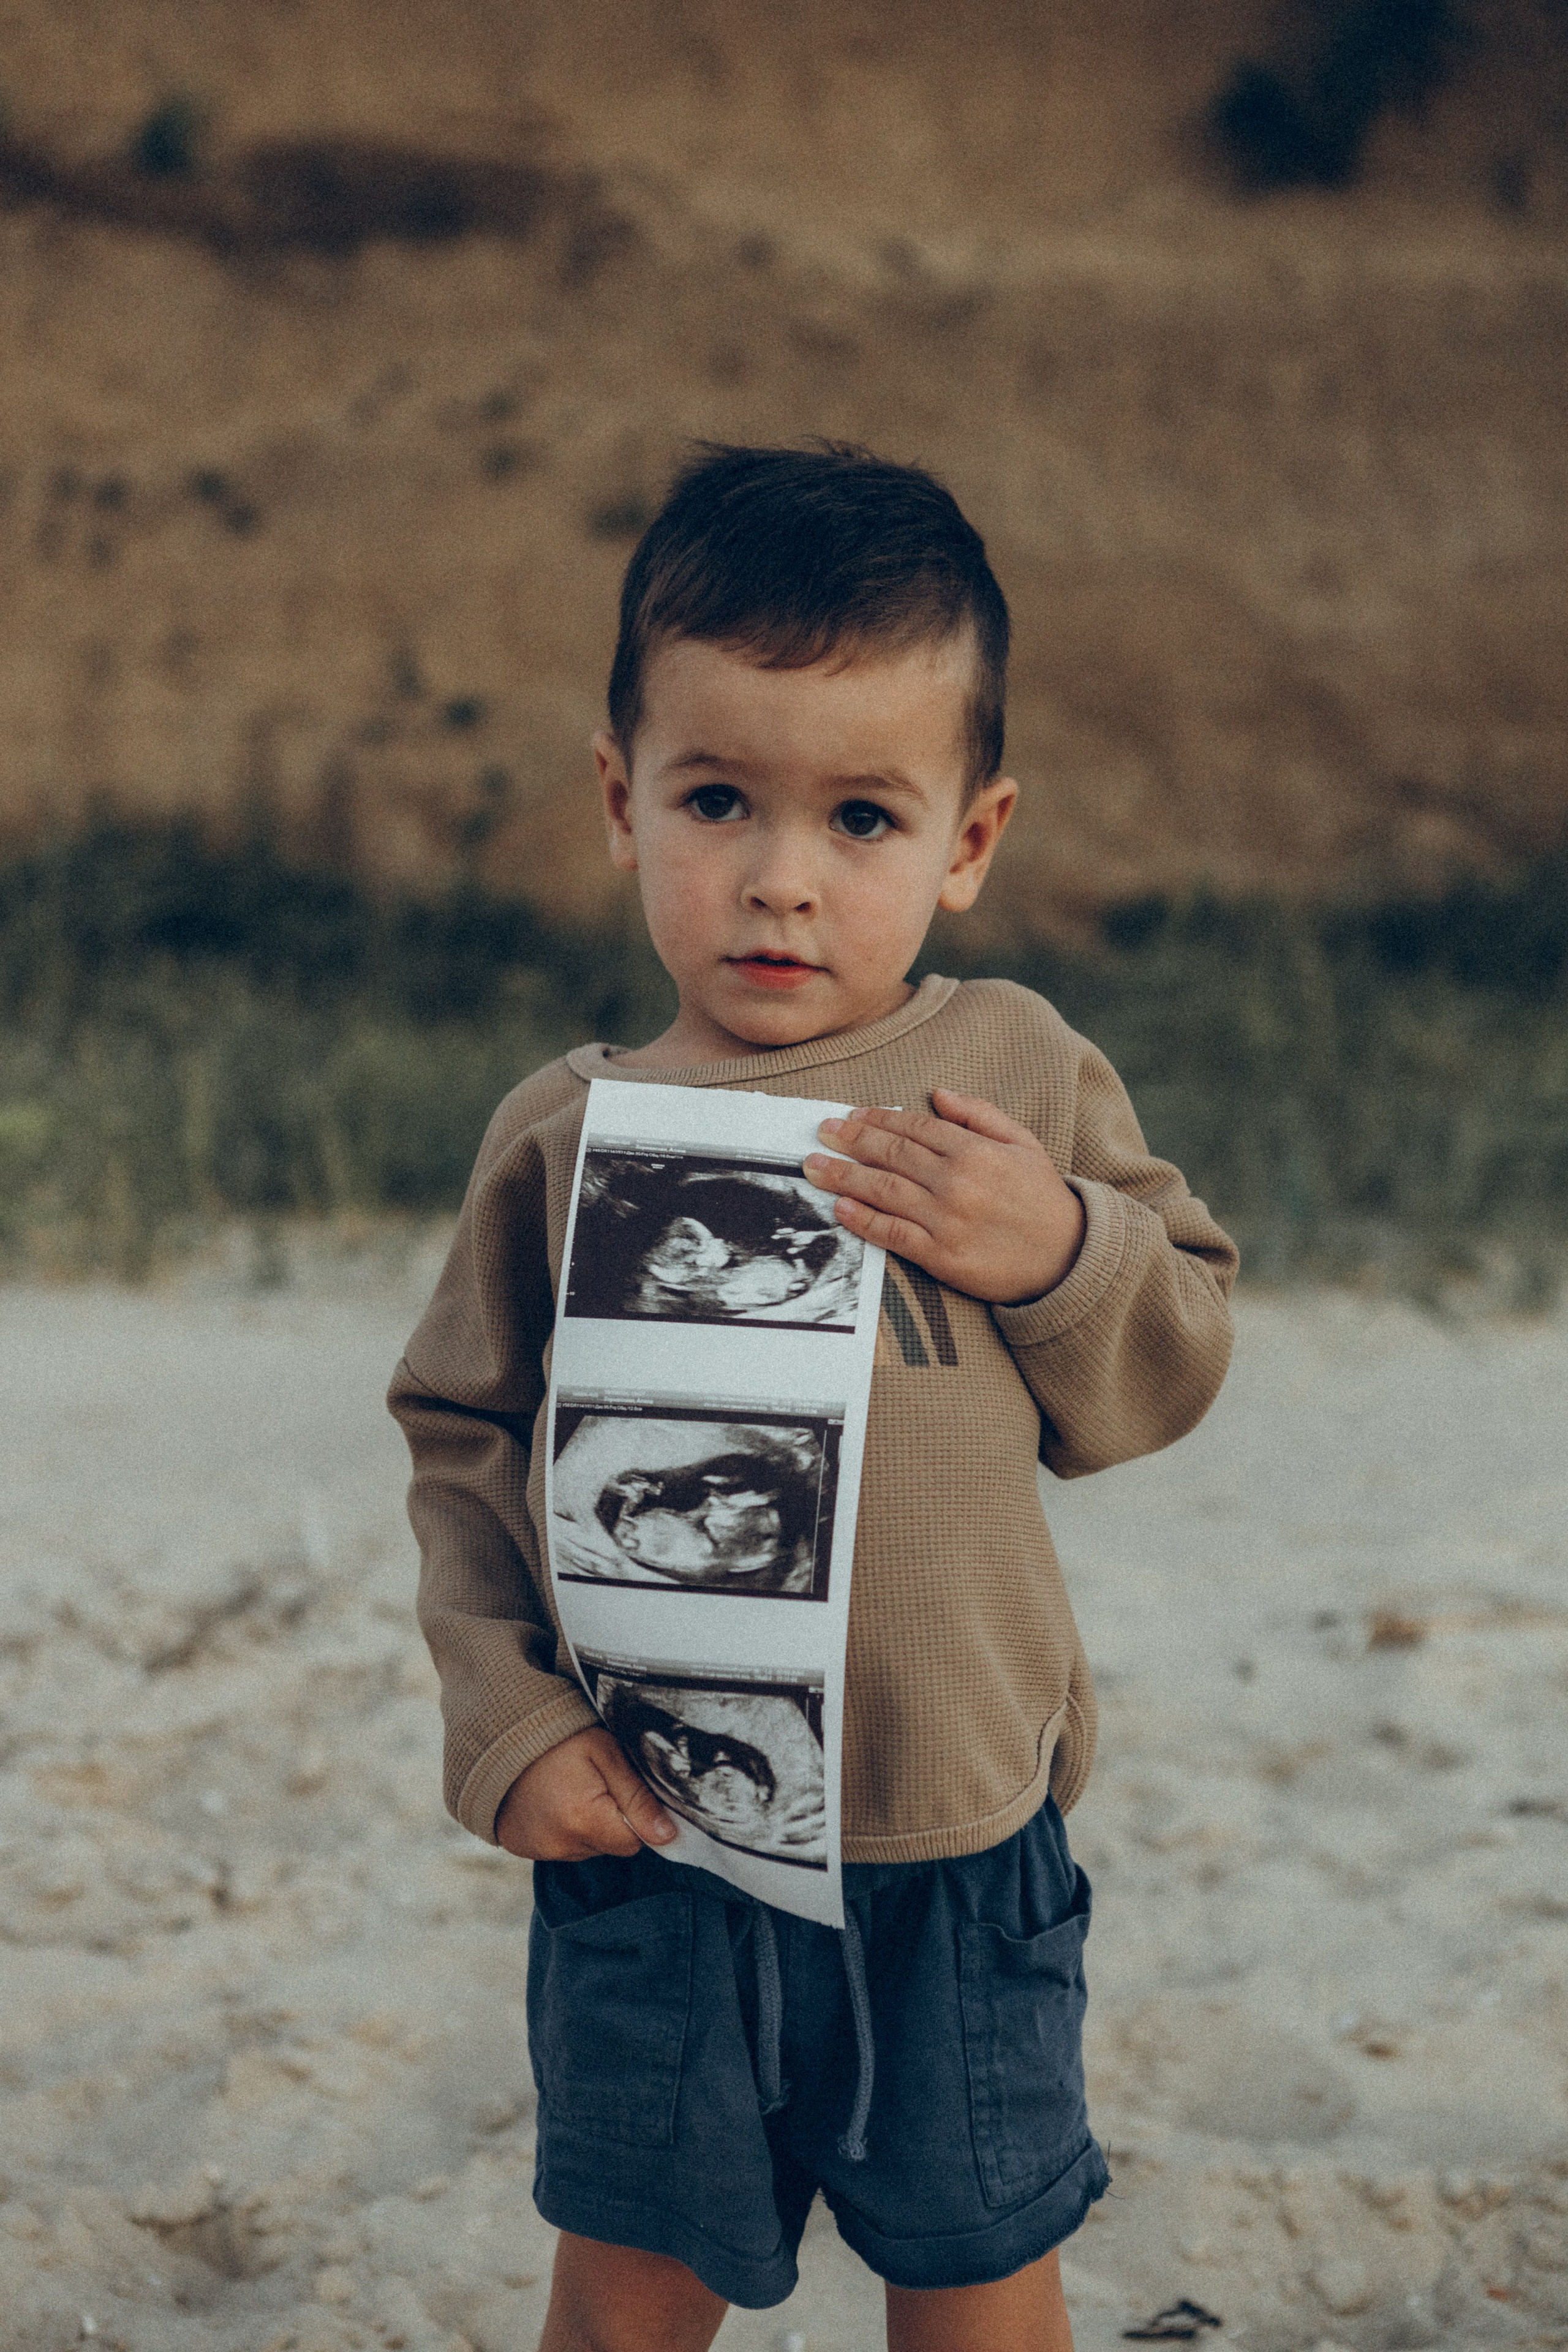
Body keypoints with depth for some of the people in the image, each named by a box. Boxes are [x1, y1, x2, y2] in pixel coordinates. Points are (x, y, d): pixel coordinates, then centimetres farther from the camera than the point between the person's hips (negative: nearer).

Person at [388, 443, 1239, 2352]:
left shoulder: (1018, 1072, -2)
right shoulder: (570, 1135, -2)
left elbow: (1172, 1368, 3)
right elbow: (464, 1440, 4)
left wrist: (1056, 1250, -16)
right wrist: (507, 1721, -6)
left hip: (957, 1849, 0)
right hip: (652, 1840, 0)